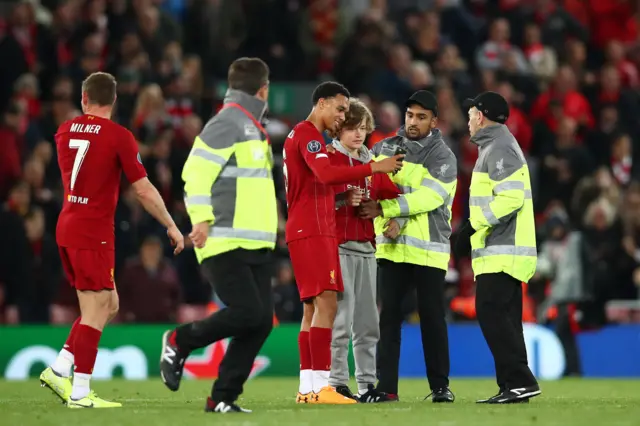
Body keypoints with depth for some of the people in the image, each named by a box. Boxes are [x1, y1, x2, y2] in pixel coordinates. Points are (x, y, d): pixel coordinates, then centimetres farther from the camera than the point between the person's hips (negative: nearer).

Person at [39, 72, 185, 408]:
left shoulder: (65, 131, 8)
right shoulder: (119, 137, -11)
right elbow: (144, 191, -10)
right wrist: (171, 227, 0)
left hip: (67, 229, 7)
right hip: (94, 233, -7)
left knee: (108, 305, 16)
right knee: (95, 312, -3)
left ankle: (59, 369, 9)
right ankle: (79, 393, -5)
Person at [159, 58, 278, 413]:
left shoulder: (252, 127, 21)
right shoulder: (227, 123, -9)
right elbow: (196, 171, -17)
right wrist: (202, 218, -25)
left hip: (255, 245, 9)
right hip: (225, 243, -9)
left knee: (261, 321, 0)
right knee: (247, 312, -18)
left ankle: (223, 397, 4)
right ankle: (179, 342, 5)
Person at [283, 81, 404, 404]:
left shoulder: (300, 136, 22)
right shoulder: (308, 134, -10)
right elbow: (326, 173, -28)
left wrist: (342, 198, 10)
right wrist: (374, 168, -29)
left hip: (312, 230, 11)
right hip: (311, 232, -11)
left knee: (313, 308, 9)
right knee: (326, 304, -16)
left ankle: (307, 388, 9)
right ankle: (321, 386, -21)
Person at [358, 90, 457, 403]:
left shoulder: (442, 157, -5)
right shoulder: (385, 148, 8)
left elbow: (426, 198, -17)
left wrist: (384, 209, -21)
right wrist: (388, 222, -10)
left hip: (428, 249, -3)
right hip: (391, 247, 3)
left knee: (432, 317, 0)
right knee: (388, 315, 2)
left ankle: (440, 386, 9)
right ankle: (386, 386, 4)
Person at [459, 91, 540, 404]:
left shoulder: (499, 149, -11)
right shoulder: (497, 146, 22)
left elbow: (511, 197, -22)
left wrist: (474, 225, -19)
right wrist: (474, 230, 16)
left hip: (502, 254, -11)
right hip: (504, 252, 11)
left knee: (492, 314, -13)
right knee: (502, 319, 9)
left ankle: (520, 381, -16)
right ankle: (511, 387, 9)